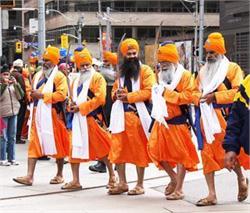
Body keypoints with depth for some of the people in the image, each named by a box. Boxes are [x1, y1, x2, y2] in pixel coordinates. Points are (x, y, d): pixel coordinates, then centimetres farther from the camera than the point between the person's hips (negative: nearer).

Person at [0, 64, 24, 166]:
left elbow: (21, 96, 3)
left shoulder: (13, 84, 10)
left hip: (13, 112, 5)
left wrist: (16, 84, -8)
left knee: (12, 137, 10)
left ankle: (11, 158, 16)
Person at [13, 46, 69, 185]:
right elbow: (32, 92, 28)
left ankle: (60, 175, 17)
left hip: (53, 115, -6)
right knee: (34, 144, -1)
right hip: (38, 115, 7)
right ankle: (29, 176, -4)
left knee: (57, 144, 5)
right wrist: (33, 95, 6)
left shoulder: (59, 76, -6)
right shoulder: (38, 75, 16)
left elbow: (62, 94, -19)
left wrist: (42, 95, -17)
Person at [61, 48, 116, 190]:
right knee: (74, 148, 2)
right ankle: (75, 181, 6)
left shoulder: (97, 78, -4)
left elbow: (100, 99, -15)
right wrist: (73, 105, 3)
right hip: (77, 119, 6)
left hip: (93, 118, -6)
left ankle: (112, 175, 16)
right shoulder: (76, 81, 19)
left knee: (102, 148, 0)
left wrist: (81, 107, -15)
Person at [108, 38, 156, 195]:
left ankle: (140, 185, 7)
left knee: (139, 150, 0)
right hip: (121, 115, 6)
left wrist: (129, 96, -16)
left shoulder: (145, 70, -1)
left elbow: (148, 91, -11)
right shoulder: (121, 72, 19)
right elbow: (114, 90, 26)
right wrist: (117, 94, 2)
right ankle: (122, 183, 13)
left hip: (138, 115, -6)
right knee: (118, 149, 4)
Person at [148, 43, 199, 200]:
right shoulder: (161, 75, 14)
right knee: (157, 151, 7)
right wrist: (157, 92, 1)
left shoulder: (185, 75, -8)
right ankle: (174, 179, 26)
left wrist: (168, 93, -20)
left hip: (177, 121, -7)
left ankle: (179, 189, 8)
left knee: (180, 154, 0)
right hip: (162, 121, 7)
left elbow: (188, 97, -18)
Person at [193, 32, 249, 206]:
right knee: (207, 154, 3)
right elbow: (196, 91, 22)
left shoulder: (233, 68, 0)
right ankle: (212, 195, 7)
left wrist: (215, 96, -15)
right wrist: (199, 98, -1)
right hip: (206, 117, 6)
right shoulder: (203, 71, 18)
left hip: (225, 116, -5)